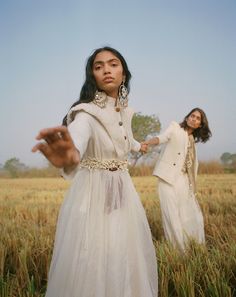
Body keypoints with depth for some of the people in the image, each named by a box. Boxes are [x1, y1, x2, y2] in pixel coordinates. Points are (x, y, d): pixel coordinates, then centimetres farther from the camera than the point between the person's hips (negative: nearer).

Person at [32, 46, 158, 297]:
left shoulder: (124, 111, 4)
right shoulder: (87, 111, -17)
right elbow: (77, 136, -41)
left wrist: (138, 146, 46)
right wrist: (69, 154, -64)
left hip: (123, 192, 7)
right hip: (93, 194, -6)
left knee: (128, 260, 15)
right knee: (91, 267, -1)